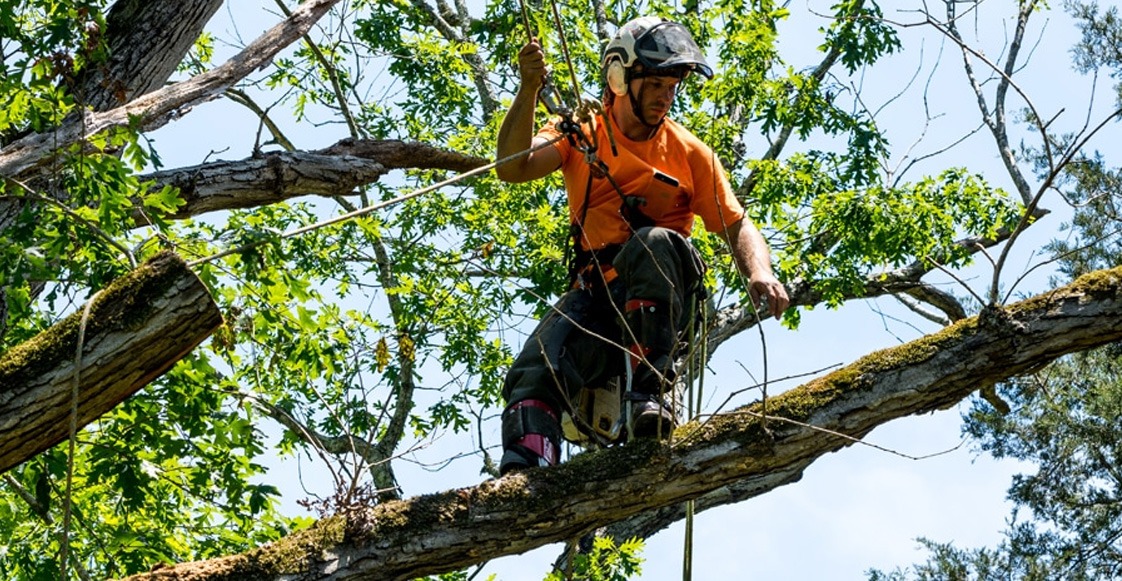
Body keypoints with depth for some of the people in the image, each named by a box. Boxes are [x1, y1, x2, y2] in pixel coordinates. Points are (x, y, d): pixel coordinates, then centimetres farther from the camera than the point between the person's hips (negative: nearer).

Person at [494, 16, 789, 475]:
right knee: (532, 375, -26)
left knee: (654, 243, -36)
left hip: (660, 293, -1)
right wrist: (529, 91, -20)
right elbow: (513, 169, -6)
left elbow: (736, 226, 5)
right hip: (595, 291, 1)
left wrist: (760, 273, -17)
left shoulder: (688, 152, 11)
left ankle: (649, 393, -33)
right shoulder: (581, 134, 11)